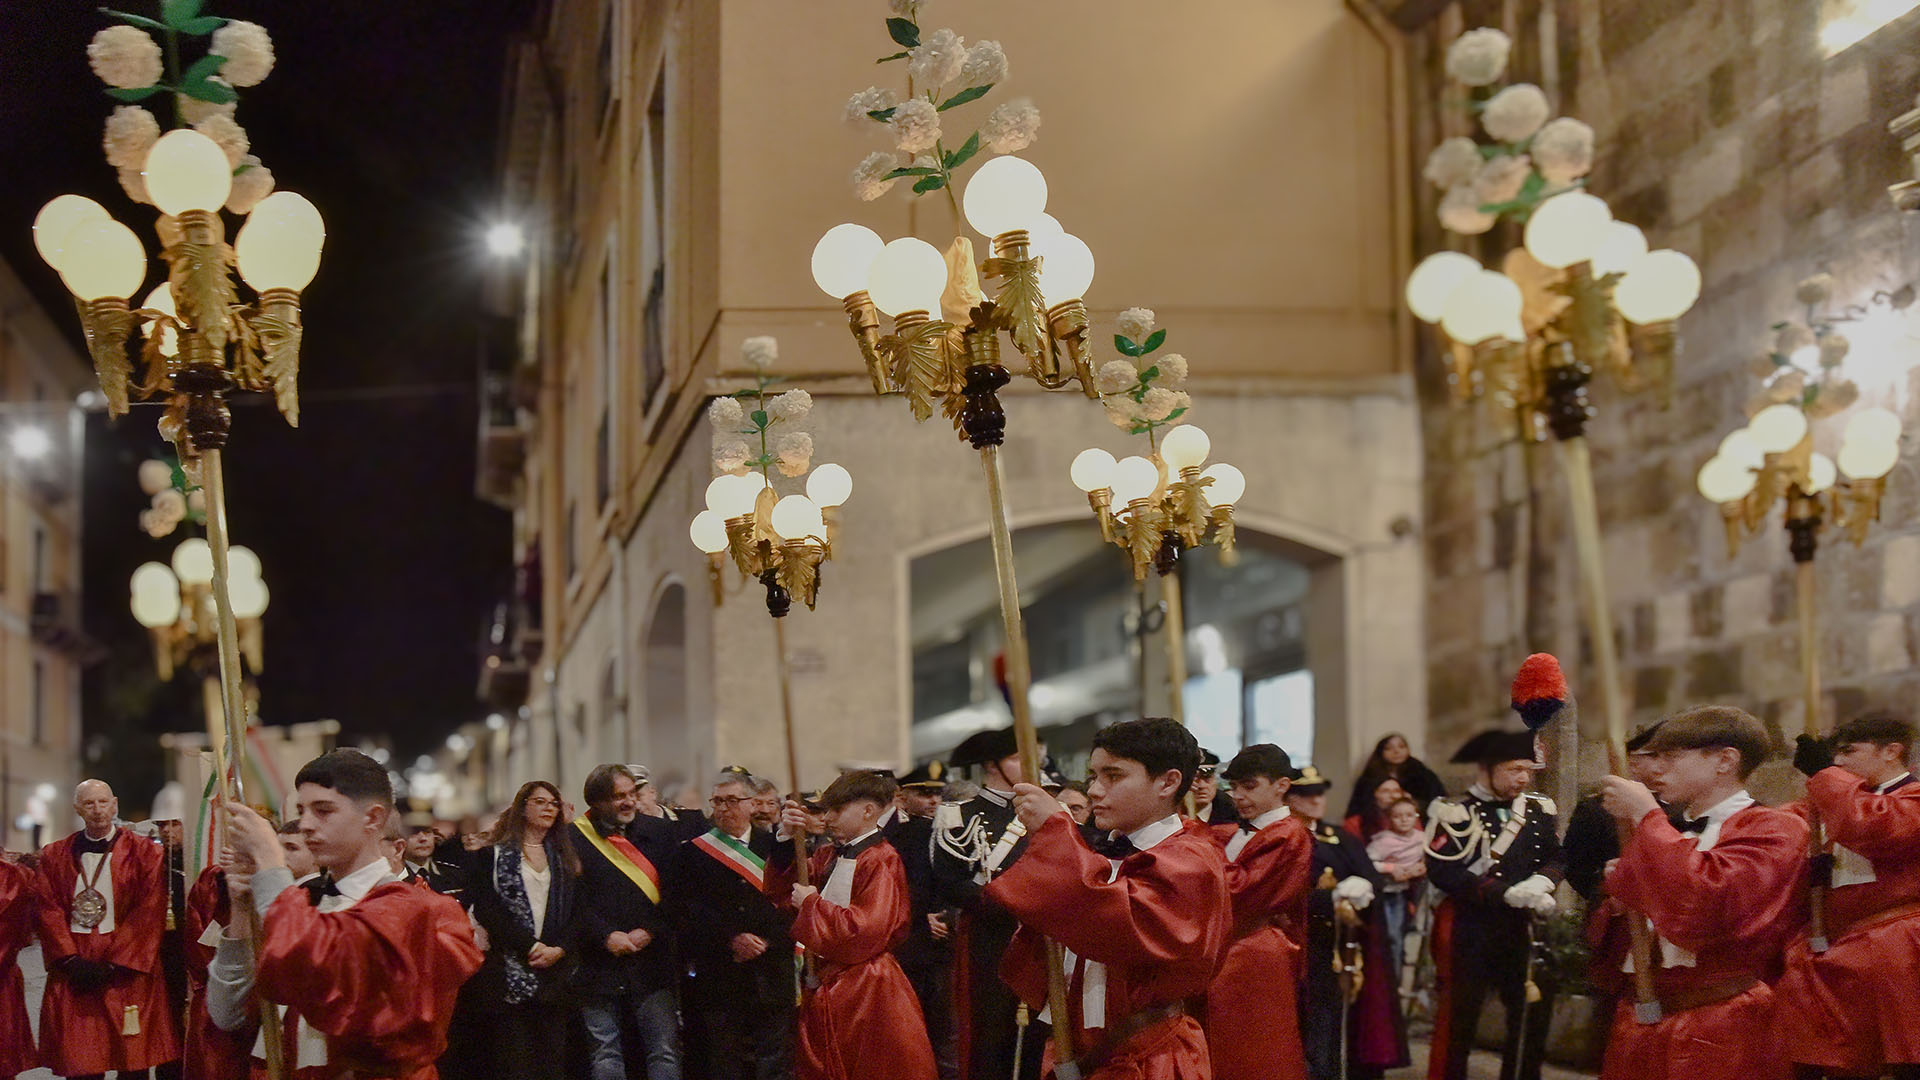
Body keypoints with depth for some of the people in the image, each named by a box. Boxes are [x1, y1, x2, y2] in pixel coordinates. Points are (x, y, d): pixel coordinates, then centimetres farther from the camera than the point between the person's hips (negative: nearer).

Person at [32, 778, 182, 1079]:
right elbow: (47, 910, 5)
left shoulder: (145, 853, 3)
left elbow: (148, 916, -4)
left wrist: (112, 964, -12)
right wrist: (71, 960, -9)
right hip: (72, 974, 2)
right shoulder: (54, 856, 12)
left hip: (126, 972, -2)